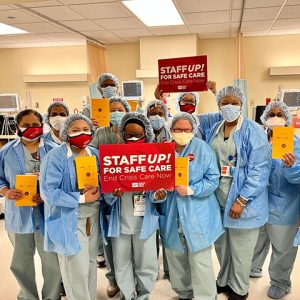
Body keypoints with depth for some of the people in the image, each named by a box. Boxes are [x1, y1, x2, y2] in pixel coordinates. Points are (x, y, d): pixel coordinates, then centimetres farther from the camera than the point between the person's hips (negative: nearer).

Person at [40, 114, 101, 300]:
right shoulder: (56, 157, -14)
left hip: (93, 217, 6)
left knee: (91, 263, 18)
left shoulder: (96, 154, 5)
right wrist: (81, 198, -21)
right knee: (77, 269, 0)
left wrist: (98, 192, -10)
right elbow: (48, 191, -20)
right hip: (69, 220, -6)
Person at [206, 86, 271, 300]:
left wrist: (242, 200, -19)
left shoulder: (253, 131, -12)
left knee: (240, 248, 10)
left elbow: (260, 169, -16)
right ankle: (223, 280, 42)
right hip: (217, 199, 5)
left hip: (241, 200, -5)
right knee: (221, 244, 19)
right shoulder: (214, 130, 6)